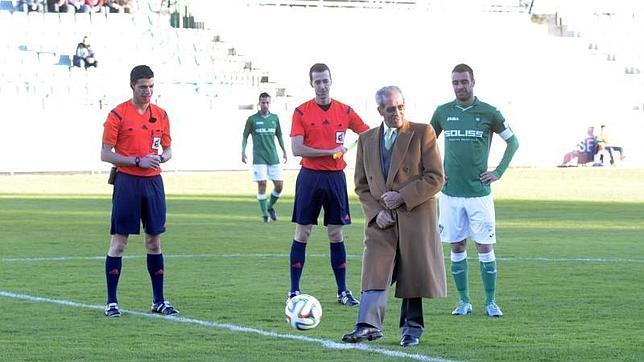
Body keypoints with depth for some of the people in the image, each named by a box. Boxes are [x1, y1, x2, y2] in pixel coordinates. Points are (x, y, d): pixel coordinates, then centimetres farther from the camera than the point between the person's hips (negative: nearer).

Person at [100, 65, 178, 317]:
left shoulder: (160, 114, 9)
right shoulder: (118, 114, -5)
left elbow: (168, 150, 16)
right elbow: (105, 154, -7)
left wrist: (160, 158, -7)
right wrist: (138, 161, -15)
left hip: (153, 182, 5)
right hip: (127, 182, -5)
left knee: (154, 240, 8)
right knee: (119, 241, -3)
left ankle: (159, 301, 15)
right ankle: (111, 302, 1)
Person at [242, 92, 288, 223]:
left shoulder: (274, 118, 9)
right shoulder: (252, 119, 0)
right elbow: (245, 137, 6)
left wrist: (284, 151, 15)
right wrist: (243, 152, -5)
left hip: (274, 158, 3)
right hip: (259, 157, -3)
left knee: (279, 185, 0)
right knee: (262, 185, -8)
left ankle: (270, 206, 25)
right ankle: (265, 214, 0)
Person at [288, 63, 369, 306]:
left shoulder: (345, 111, 5)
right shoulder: (302, 112, -2)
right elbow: (297, 149, -10)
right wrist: (331, 151, -11)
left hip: (336, 177, 2)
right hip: (310, 176, -2)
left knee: (336, 234, 5)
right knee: (302, 233, 0)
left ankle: (343, 291, 10)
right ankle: (294, 291, 5)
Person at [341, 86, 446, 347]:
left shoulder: (422, 133, 0)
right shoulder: (367, 139, 11)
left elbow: (435, 178, -5)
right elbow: (361, 185, 14)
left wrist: (402, 197, -13)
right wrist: (375, 212, -3)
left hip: (415, 216, -2)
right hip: (381, 221, 2)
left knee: (413, 273, 3)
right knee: (375, 272, -11)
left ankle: (412, 327, 16)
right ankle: (368, 326, -19)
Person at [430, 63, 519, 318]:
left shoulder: (488, 113, -1)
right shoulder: (443, 112, 5)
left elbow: (512, 142, 8)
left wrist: (499, 172, 1)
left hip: (479, 191, -2)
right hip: (450, 192, 2)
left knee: (485, 246, -2)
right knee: (457, 247, 4)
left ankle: (491, 302, 5)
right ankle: (464, 301, 12)